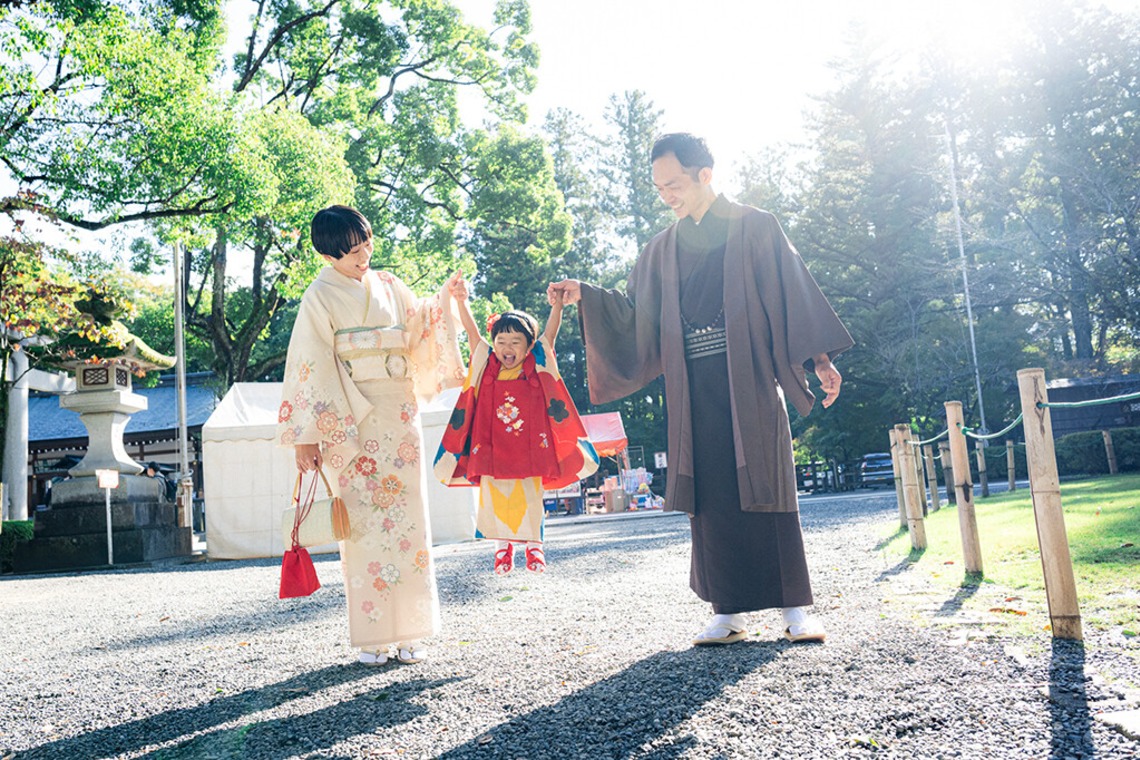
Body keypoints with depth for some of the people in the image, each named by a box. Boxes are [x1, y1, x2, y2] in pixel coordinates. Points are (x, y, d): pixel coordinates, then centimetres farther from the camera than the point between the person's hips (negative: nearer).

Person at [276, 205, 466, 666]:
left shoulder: (388, 286, 14)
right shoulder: (320, 297, 0)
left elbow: (421, 330, 19)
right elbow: (310, 369, -4)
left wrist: (446, 299, 2)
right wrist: (307, 437, -9)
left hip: (399, 414, 4)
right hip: (351, 422, -4)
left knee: (406, 518, 3)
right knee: (364, 523, -3)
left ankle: (407, 631, 12)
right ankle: (372, 636, 7)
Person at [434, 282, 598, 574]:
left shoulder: (536, 367, 3)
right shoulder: (486, 365, 4)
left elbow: (550, 333, -5)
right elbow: (472, 331, -1)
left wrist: (557, 306, -20)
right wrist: (461, 301, -13)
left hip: (528, 448, -1)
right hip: (492, 449, 1)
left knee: (530, 498, 5)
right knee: (494, 498, 3)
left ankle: (533, 545, 22)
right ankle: (502, 546, 19)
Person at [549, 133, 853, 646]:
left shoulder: (755, 228, 5)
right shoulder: (661, 251, 15)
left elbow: (793, 291, 0)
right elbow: (635, 315, 13)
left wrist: (818, 357, -10)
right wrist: (586, 296, -1)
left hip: (750, 383, -3)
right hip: (695, 390, 3)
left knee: (767, 488, -4)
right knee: (711, 497, 1)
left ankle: (795, 609, 3)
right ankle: (729, 612, 7)